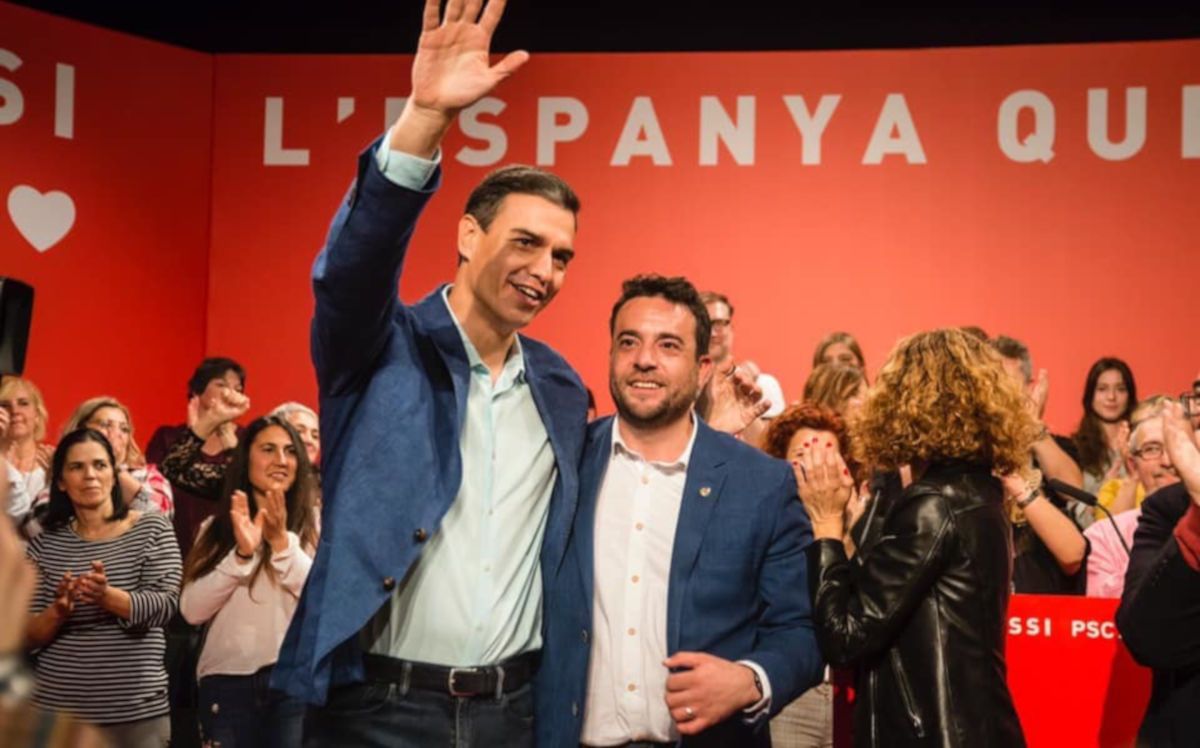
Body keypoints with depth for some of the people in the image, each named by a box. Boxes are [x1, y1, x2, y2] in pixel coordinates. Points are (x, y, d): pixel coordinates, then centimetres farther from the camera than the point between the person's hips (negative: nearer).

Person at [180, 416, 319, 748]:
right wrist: (241, 554, -11)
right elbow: (192, 610, 1)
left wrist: (282, 543, -15)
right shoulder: (217, 527, 12)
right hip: (227, 680, 2)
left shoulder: (315, 523, 4)